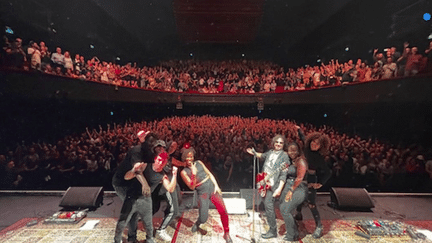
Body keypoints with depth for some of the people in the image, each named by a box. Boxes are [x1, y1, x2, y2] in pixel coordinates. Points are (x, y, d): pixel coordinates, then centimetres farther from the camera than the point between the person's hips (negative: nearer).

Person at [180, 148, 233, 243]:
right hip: (202, 192, -2)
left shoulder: (199, 162, 8)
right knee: (203, 219, -4)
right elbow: (192, 187, -6)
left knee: (223, 212, -8)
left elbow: (209, 174, 10)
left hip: (212, 187, 2)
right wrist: (194, 174, -20)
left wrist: (216, 185, 1)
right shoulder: (184, 172, 0)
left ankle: (226, 233, 15)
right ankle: (197, 223, 34)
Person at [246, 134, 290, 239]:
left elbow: (283, 174, -13)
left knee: (268, 204, -10)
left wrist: (279, 189, -20)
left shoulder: (284, 156, -8)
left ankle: (273, 231, 3)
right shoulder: (270, 152, 10)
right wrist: (254, 153, 21)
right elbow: (262, 156, 35)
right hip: (265, 183, 6)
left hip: (274, 185, -6)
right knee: (267, 204, 13)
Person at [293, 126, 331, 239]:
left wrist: (320, 183, -15)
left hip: (310, 180, -6)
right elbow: (303, 137, 14)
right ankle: (298, 214, 44)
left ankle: (319, 226, 14)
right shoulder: (307, 147, -9)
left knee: (311, 204, -4)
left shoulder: (319, 158, -22)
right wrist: (299, 129, 27)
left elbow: (328, 172, -16)